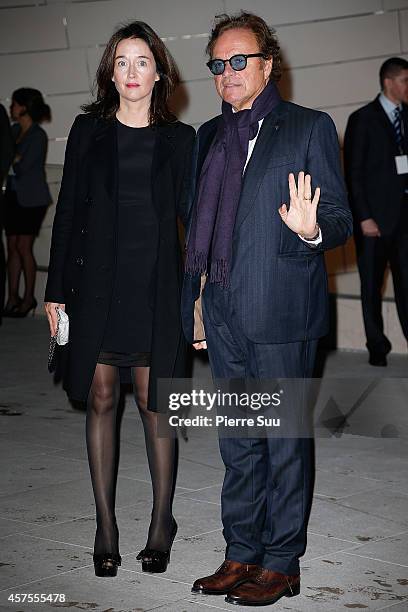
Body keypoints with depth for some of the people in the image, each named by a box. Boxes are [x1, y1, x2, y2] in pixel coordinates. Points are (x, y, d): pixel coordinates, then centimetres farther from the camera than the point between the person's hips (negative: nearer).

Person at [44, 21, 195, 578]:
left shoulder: (179, 139, 4)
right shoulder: (89, 130, 5)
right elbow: (69, 210, 5)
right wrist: (57, 290, 1)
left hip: (156, 286, -1)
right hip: (97, 282, 1)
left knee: (154, 401, 2)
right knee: (101, 398, 6)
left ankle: (162, 522, 15)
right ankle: (106, 524, 16)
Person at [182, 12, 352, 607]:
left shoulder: (310, 128, -2)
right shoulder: (210, 136, 15)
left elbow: (341, 219, -5)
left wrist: (311, 230, -28)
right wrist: (194, 306, 16)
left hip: (281, 312, -6)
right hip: (224, 312, 6)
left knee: (285, 439, 3)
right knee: (237, 441, 13)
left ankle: (281, 562, 15)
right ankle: (241, 553, 25)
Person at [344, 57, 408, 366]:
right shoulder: (363, 119, -3)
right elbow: (353, 173, -6)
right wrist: (364, 217, -12)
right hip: (376, 215, -3)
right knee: (372, 284, 5)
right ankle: (377, 346, 14)